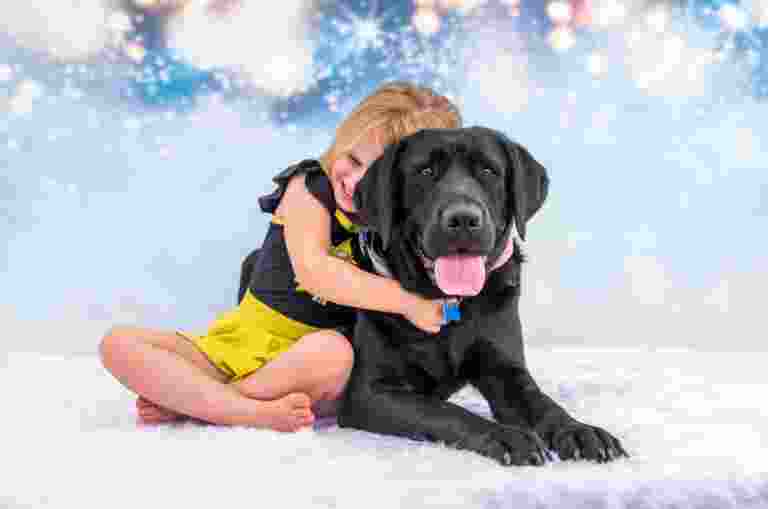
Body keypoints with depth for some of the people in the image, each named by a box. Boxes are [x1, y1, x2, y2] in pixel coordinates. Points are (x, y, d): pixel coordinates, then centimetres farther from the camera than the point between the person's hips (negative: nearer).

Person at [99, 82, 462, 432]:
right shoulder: (309, 187, -9)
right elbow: (312, 269, -25)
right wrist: (407, 301, -28)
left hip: (315, 369, 0)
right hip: (240, 344, 1)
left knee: (333, 352, -39)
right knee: (118, 344, -16)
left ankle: (185, 401, -21)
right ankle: (255, 413, -31)